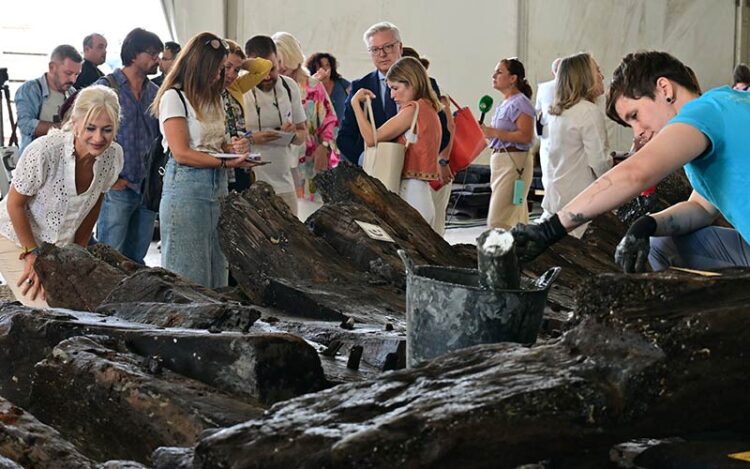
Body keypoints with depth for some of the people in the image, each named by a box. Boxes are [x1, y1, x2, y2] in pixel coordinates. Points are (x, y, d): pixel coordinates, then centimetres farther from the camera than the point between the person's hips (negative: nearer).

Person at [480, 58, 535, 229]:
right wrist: (486, 131, 13)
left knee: (497, 221, -14)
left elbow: (526, 136, -20)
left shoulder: (520, 103, -11)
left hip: (514, 162, -10)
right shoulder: (504, 104, 18)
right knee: (516, 222, 12)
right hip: (500, 158, 10)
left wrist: (494, 132, -21)